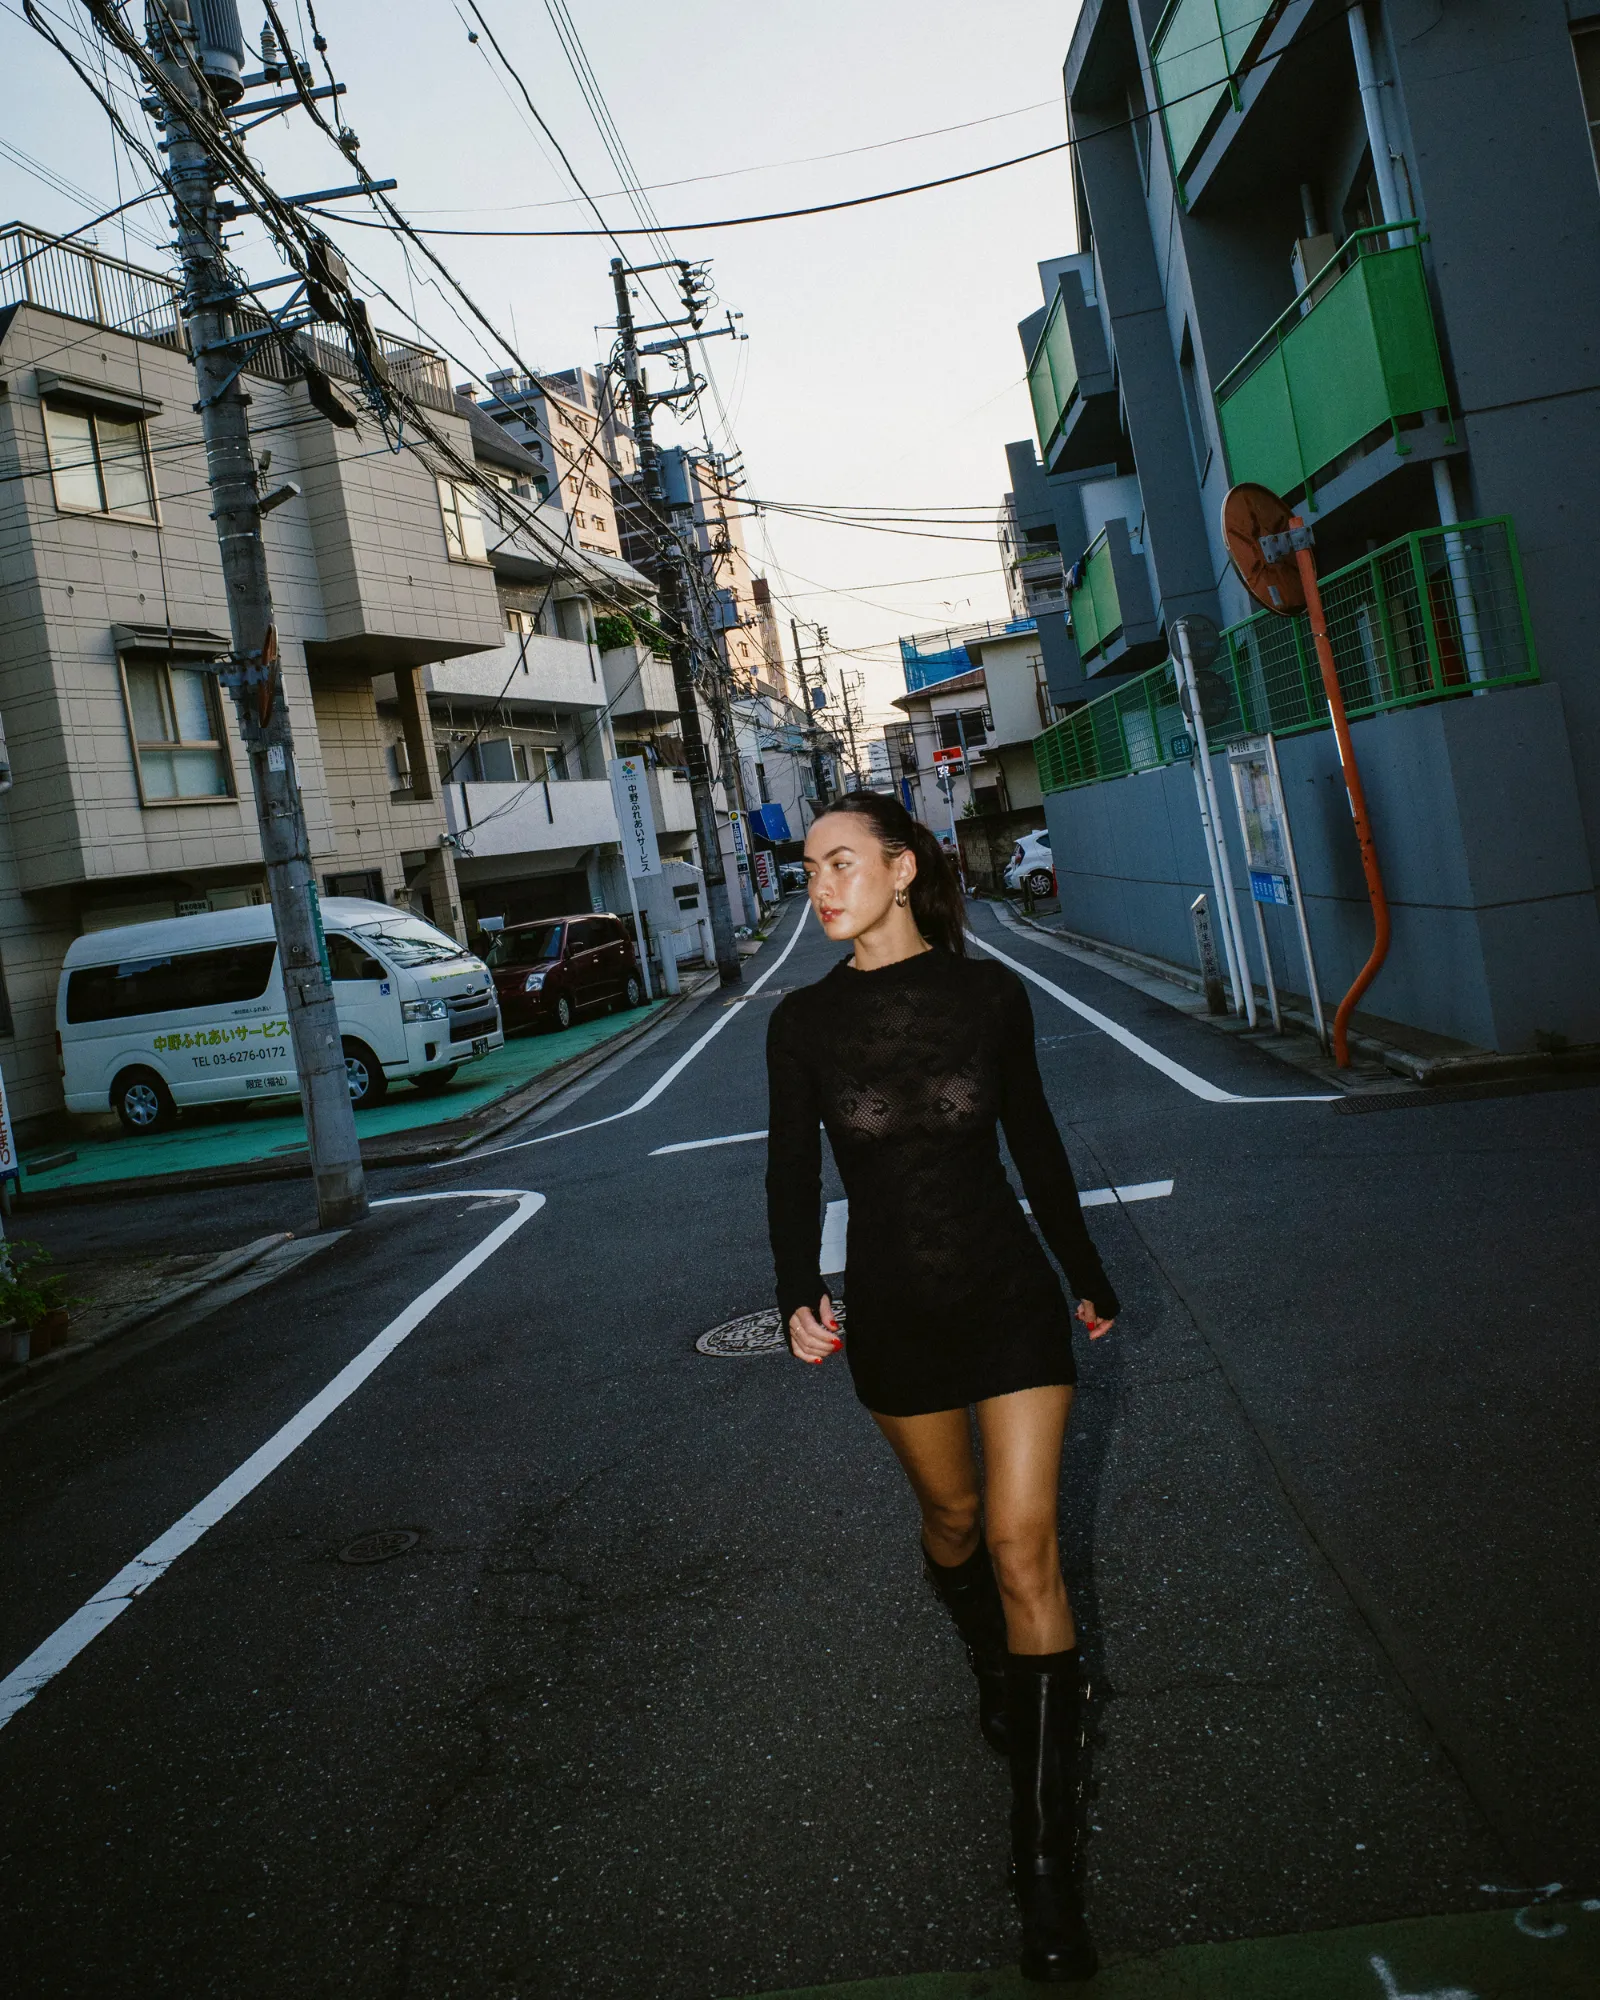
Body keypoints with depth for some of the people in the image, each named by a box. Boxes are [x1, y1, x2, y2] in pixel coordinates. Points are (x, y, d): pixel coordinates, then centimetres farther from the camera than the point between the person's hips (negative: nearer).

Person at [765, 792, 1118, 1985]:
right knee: (951, 1516, 18)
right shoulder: (805, 1023, -7)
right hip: (893, 1314, 1)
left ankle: (1048, 1864, 5)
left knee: (1024, 1544, -5)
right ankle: (996, 1671, 52)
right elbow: (793, 1168, -4)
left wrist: (1087, 1274, 14)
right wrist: (801, 1294, -21)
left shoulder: (990, 992, -6)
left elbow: (1035, 1142, 5)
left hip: (1012, 1297, -1)